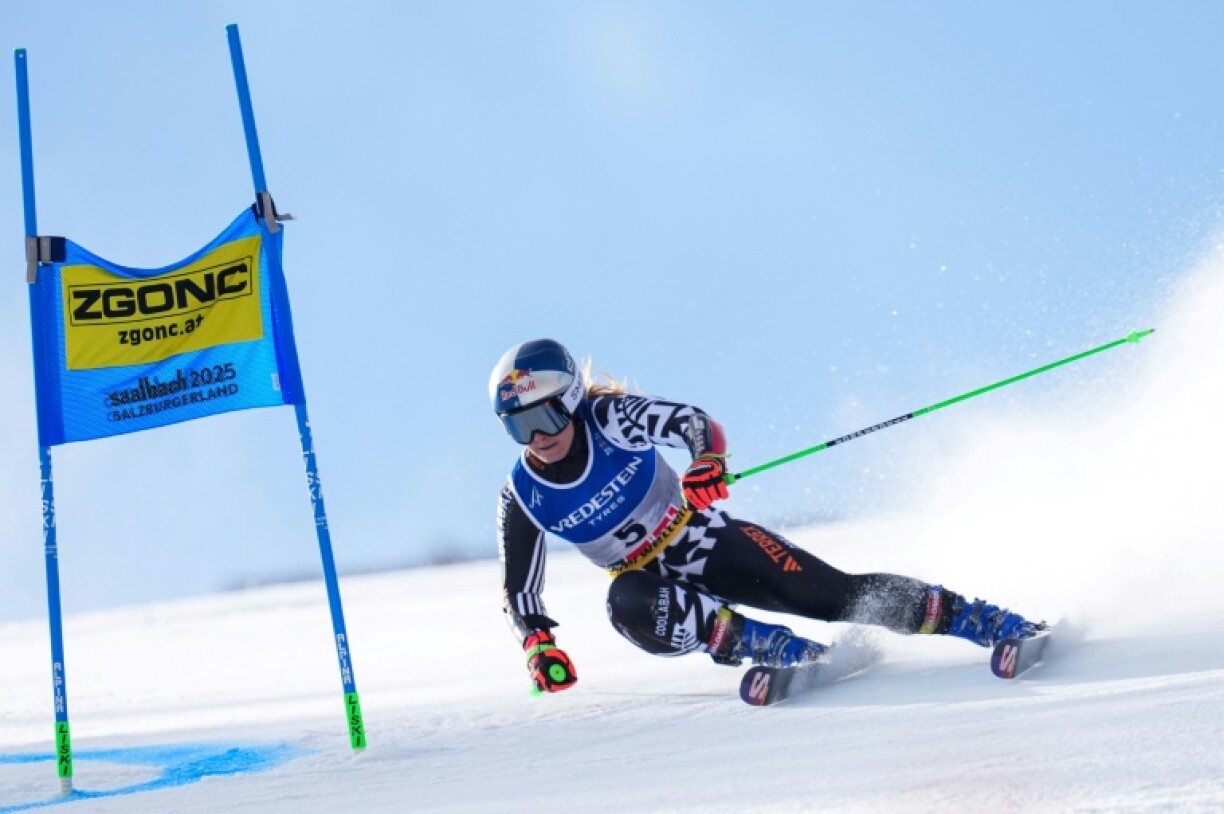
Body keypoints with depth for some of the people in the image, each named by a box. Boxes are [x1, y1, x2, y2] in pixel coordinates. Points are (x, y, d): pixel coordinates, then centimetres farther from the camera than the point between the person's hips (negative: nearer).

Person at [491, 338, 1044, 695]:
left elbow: (690, 421, -26)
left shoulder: (608, 419, -17)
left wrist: (707, 459, -48)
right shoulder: (522, 499, -10)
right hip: (652, 579, 1)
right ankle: (775, 650, -32)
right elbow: (519, 593, -3)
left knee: (837, 594, -14)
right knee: (628, 606, -36)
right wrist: (538, 647, -21)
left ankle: (979, 621, -6)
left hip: (710, 540, -1)